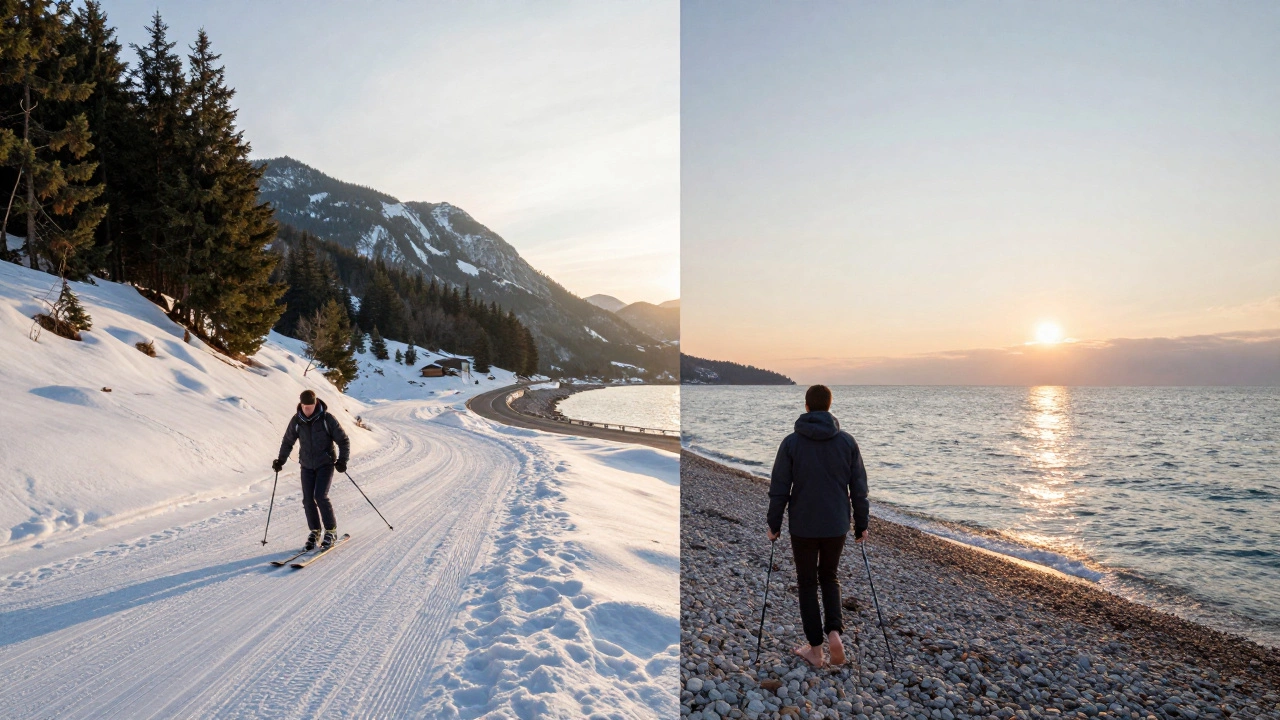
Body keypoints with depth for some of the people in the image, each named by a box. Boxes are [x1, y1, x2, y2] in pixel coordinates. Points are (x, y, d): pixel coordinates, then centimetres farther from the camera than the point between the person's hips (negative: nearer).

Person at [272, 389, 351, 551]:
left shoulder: (327, 419, -13)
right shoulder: (296, 420, -3)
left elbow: (343, 440, -7)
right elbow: (288, 441, 13)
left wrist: (342, 460, -16)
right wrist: (281, 460, 7)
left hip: (325, 464, -4)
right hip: (307, 466, 4)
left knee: (320, 496, -15)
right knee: (308, 499, 0)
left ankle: (331, 531, -2)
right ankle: (315, 531, 17)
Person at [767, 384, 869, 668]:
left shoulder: (792, 442, -8)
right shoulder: (847, 441, -3)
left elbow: (779, 488, -6)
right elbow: (859, 487, 1)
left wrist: (774, 524, 4)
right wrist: (861, 524, 11)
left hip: (803, 526, -2)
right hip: (836, 525, 2)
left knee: (807, 583, 12)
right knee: (829, 577, 21)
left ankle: (815, 648, 15)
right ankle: (834, 631, 2)